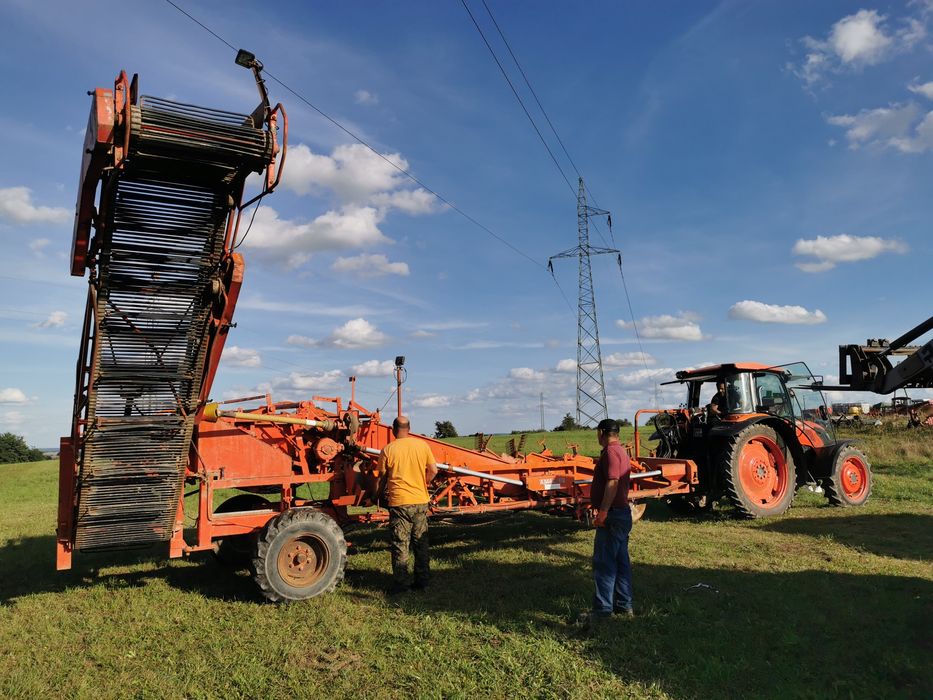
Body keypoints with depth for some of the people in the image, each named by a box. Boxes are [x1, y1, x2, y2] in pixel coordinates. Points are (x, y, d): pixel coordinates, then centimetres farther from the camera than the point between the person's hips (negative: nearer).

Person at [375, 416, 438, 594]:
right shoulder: (422, 445, -1)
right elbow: (433, 470, 1)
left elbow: (383, 476, 2)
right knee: (421, 543, 14)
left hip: (399, 502, -3)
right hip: (420, 501, 3)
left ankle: (400, 583, 10)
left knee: (400, 545, 6)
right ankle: (422, 581, 20)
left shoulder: (388, 449, -7)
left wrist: (379, 493, 21)